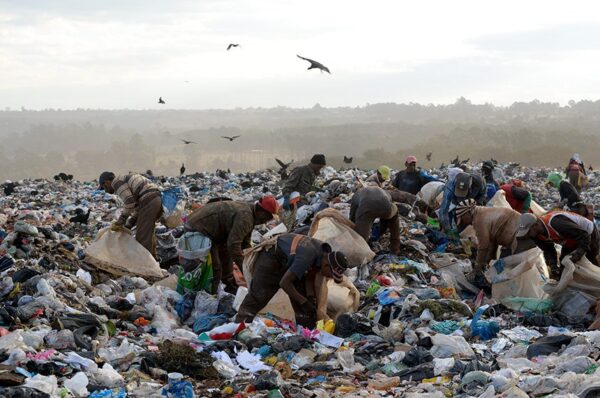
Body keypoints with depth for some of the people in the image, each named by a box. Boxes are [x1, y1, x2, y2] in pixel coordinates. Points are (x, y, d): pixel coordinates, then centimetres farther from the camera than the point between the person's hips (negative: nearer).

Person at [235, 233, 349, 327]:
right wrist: (304, 302, -26)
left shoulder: (325, 252, -12)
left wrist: (311, 297, -14)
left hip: (287, 262, 8)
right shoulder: (306, 258, -38)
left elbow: (310, 277, 0)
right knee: (257, 298, -11)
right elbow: (284, 283, -33)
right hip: (270, 260, -8)